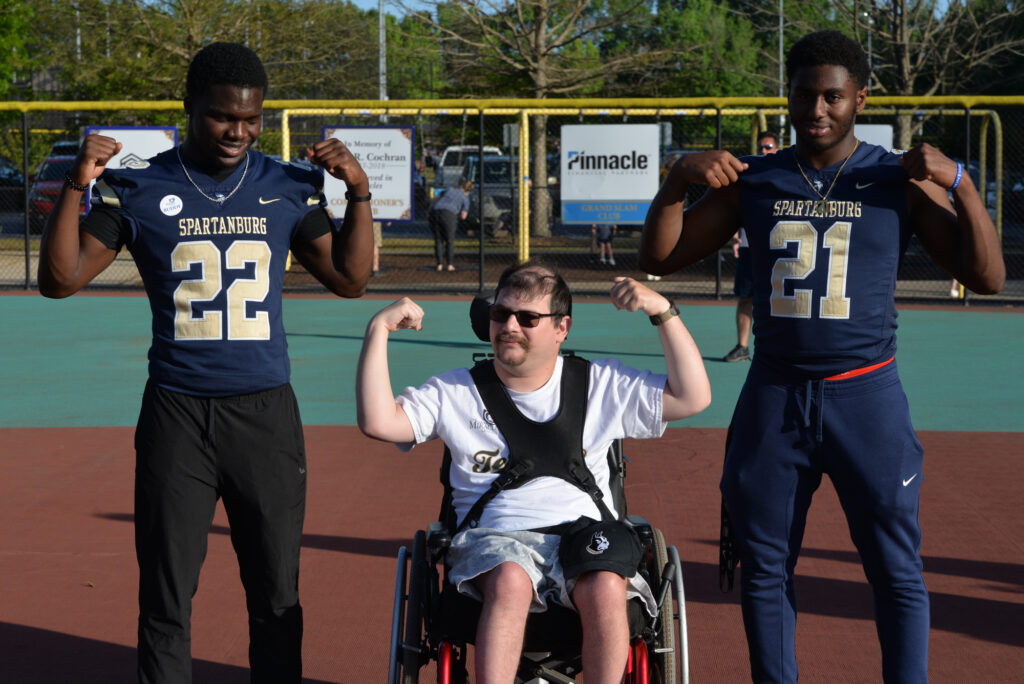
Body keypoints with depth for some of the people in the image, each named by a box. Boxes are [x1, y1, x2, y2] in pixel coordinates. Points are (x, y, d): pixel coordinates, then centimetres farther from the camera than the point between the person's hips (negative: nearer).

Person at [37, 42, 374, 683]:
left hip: (267, 413, 1)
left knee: (277, 598, 7)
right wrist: (76, 187, -14)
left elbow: (349, 278, 10)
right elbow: (60, 279, -2)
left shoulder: (289, 188, 5)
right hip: (177, 414, -1)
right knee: (165, 601, 3)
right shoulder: (138, 188, 0)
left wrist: (359, 192, -3)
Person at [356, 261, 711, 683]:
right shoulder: (456, 392, 15)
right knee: (510, 581, -37)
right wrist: (378, 330, -2)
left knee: (606, 589, -34)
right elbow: (378, 421, 3)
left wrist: (664, 312, 1)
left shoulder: (601, 386, 15)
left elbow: (692, 398, 10)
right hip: (494, 537, 0)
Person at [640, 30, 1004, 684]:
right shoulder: (753, 179, 7)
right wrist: (678, 179, -8)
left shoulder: (900, 180, 0)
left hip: (866, 396, -2)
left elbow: (986, 276, -5)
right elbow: (661, 257, 7)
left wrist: (959, 182, -17)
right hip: (775, 393, 3)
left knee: (897, 569, -1)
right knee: (764, 565, 9)